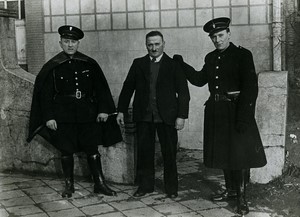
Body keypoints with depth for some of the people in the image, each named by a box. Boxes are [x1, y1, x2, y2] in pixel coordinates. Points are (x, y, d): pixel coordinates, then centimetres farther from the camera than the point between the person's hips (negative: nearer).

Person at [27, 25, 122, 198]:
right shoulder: (52, 67, -1)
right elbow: (45, 94, -1)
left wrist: (103, 109, -2)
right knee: (66, 151, 7)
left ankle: (100, 184, 15)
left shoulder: (90, 64, 3)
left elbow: (101, 88, 6)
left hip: (88, 114, 1)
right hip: (63, 116, -1)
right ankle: (69, 185, 22)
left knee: (92, 149, 5)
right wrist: (49, 117, -7)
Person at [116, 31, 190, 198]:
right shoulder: (138, 64, 8)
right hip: (143, 116, 2)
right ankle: (145, 185, 21)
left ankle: (172, 188, 17)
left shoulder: (174, 65, 1)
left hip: (167, 116, -2)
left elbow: (183, 92, -1)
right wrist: (121, 110, 8)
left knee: (169, 153, 4)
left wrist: (182, 116, -8)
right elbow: (127, 88, 11)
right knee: (144, 152, 8)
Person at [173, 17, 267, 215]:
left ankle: (242, 197, 7)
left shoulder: (242, 55, -9)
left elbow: (250, 87, -14)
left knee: (240, 152, -1)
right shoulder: (211, 58, 11)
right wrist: (182, 65, 10)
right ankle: (231, 190, 29)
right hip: (216, 111, 7)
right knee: (224, 152, 14)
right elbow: (199, 80, 16)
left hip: (236, 111, -6)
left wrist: (244, 117, -20)